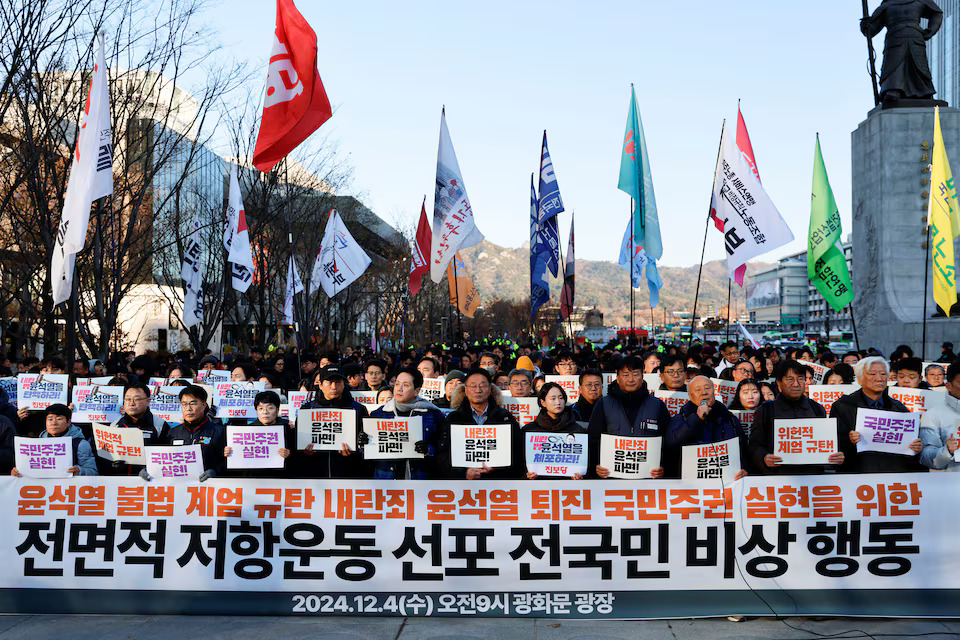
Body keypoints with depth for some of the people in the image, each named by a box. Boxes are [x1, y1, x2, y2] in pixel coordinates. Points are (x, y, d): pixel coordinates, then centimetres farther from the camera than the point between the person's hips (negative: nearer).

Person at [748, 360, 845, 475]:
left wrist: (838, 457, 1)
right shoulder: (765, 411, 10)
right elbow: (755, 445, 5)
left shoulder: (818, 410, 20)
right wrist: (764, 459, -16)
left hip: (813, 475, 2)